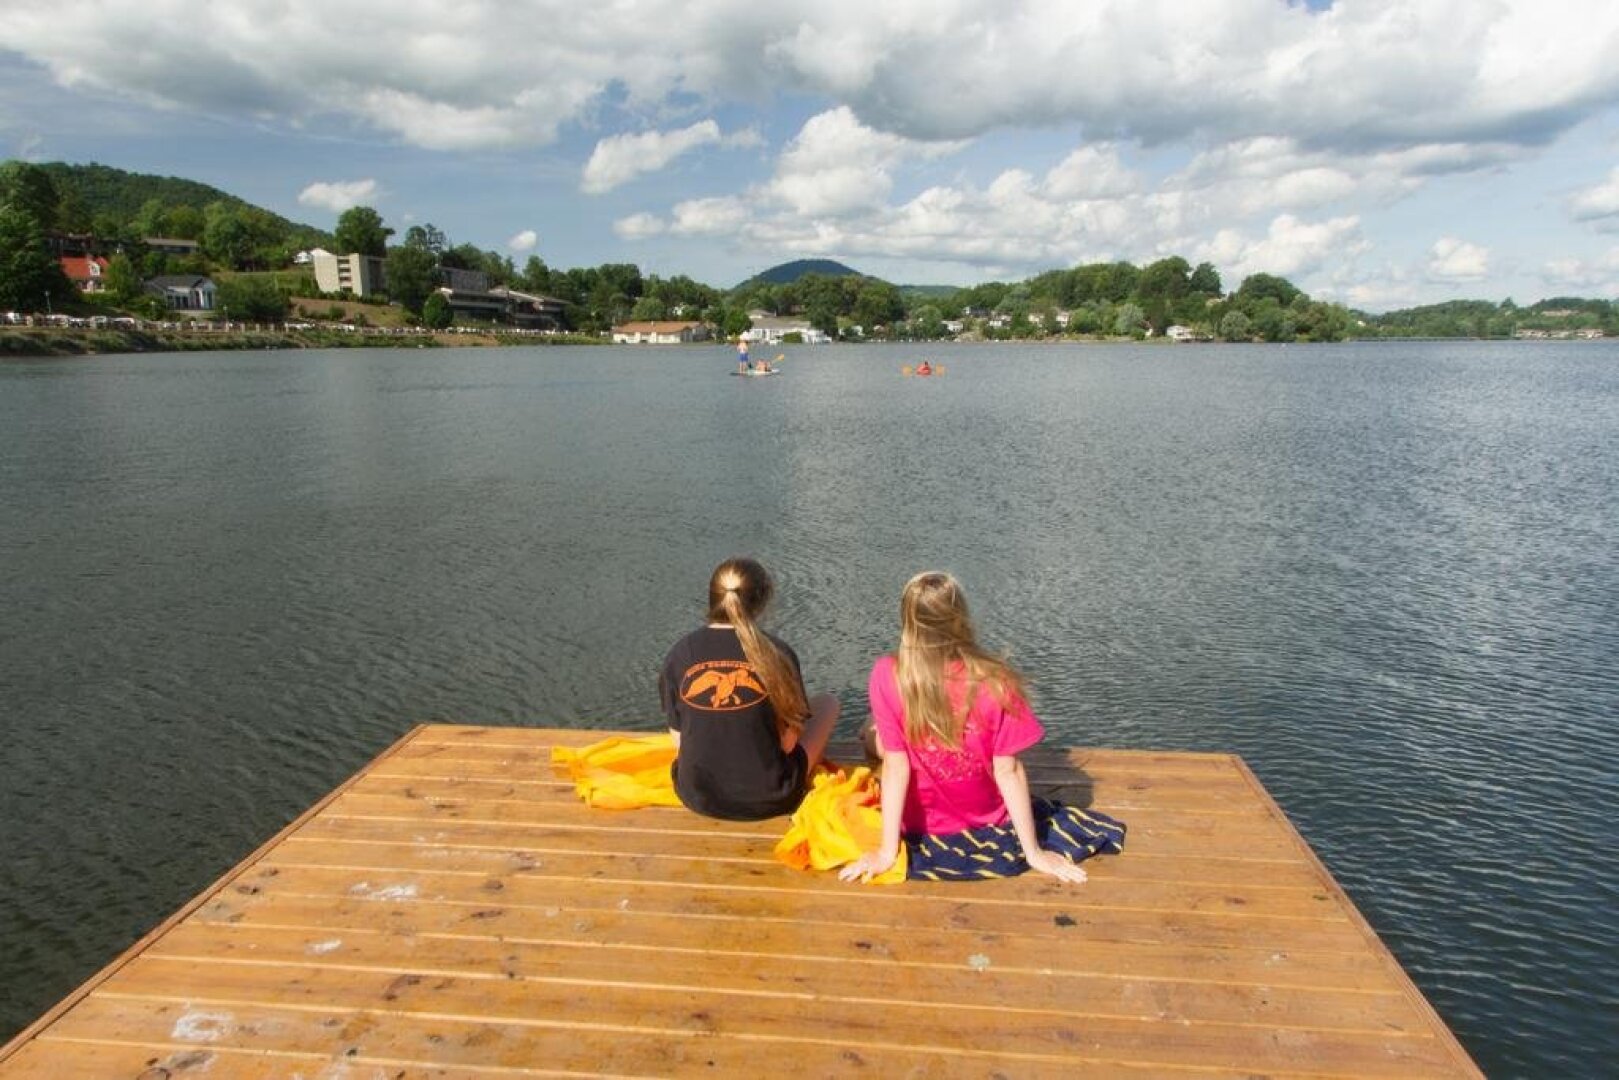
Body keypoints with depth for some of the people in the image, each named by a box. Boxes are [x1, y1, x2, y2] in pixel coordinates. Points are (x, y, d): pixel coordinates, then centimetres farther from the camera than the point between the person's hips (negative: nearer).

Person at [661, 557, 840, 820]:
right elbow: (788, 742, -10)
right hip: (767, 799, -3)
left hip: (697, 797, 4)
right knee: (827, 702, 19)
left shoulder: (681, 653, -9)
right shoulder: (777, 652, -15)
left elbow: (679, 741, -3)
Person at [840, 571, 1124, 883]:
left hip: (920, 824, -1)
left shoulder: (887, 676, -24)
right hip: (985, 820, 1)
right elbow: (1007, 771, -19)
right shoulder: (993, 682, -24)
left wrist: (887, 852, -14)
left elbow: (895, 766, -21)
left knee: (872, 731, 21)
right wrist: (1034, 853, -8)